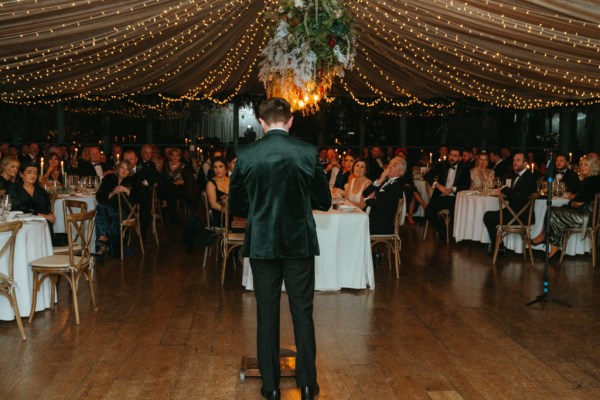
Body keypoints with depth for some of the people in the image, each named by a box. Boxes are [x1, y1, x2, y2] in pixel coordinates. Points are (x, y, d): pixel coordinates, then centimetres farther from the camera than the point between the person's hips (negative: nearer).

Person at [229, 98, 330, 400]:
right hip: (300, 242, 0)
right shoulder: (308, 153, -6)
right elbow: (324, 202, 1)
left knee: (267, 315, 10)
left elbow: (236, 205, 2)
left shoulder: (246, 155, -5)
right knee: (303, 314, 10)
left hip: (262, 244, 0)